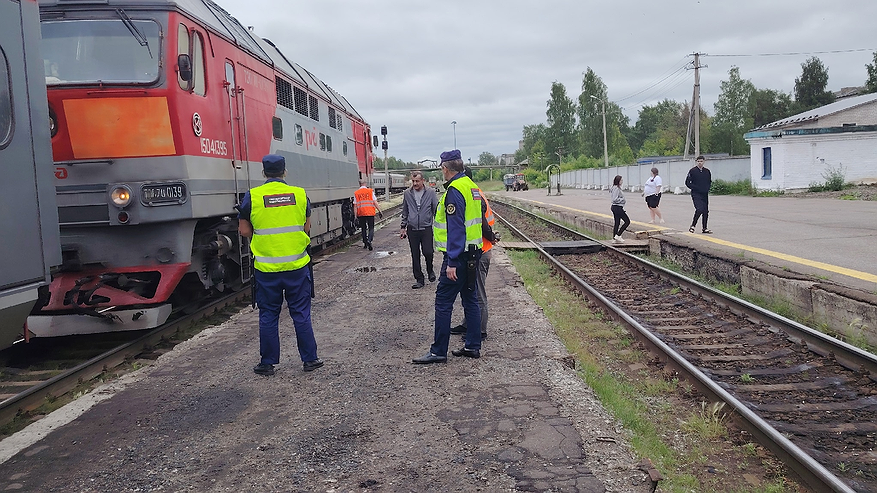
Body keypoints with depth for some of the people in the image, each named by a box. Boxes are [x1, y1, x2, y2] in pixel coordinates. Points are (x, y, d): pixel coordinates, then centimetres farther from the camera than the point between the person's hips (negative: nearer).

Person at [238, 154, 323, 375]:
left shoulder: (252, 197, -6)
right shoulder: (300, 194, 0)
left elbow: (245, 231, -1)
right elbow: (306, 228, 7)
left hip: (266, 268, -1)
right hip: (297, 265, 1)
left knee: (268, 316, 10)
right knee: (301, 313, 11)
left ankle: (268, 363, 18)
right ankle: (309, 359, 17)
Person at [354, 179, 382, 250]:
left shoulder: (356, 193, 5)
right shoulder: (370, 191, 1)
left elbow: (355, 206, 3)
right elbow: (375, 202, -4)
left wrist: (355, 216, 4)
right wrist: (379, 211, 0)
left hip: (361, 213, 2)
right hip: (370, 212, -2)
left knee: (364, 228, 15)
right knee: (371, 228, 4)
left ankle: (365, 243, 22)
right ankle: (369, 240, -20)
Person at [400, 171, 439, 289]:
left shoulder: (430, 192, -2)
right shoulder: (407, 194, 5)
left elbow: (436, 210, 2)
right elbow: (405, 212, 14)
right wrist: (403, 227, 11)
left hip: (426, 228, -2)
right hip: (412, 229, 2)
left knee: (428, 252, -9)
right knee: (415, 256, 6)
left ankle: (430, 270, 23)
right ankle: (419, 279, 17)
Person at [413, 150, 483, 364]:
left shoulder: (454, 190, -17)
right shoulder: (471, 186, 13)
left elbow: (455, 228, -22)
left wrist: (451, 262, -23)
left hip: (458, 255, -10)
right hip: (473, 254, 10)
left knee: (443, 302, -4)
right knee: (470, 299, 14)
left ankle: (438, 351, 1)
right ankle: (473, 346, 21)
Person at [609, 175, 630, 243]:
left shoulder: (617, 188, 13)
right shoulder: (616, 188, -18)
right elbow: (615, 199, -24)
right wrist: (623, 200, -12)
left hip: (615, 207, 10)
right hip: (617, 207, -10)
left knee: (617, 223, 13)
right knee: (627, 221, -3)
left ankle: (614, 239, 16)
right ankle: (618, 235, -3)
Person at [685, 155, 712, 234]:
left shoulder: (707, 171, 10)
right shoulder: (692, 171, -4)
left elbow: (710, 182, 22)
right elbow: (687, 182, -4)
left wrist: (707, 188, 4)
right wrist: (695, 188, -12)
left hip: (705, 194, 5)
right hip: (696, 194, -5)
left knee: (706, 211, 6)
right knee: (699, 209, -20)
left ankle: (704, 229, 15)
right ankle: (692, 226, -5)